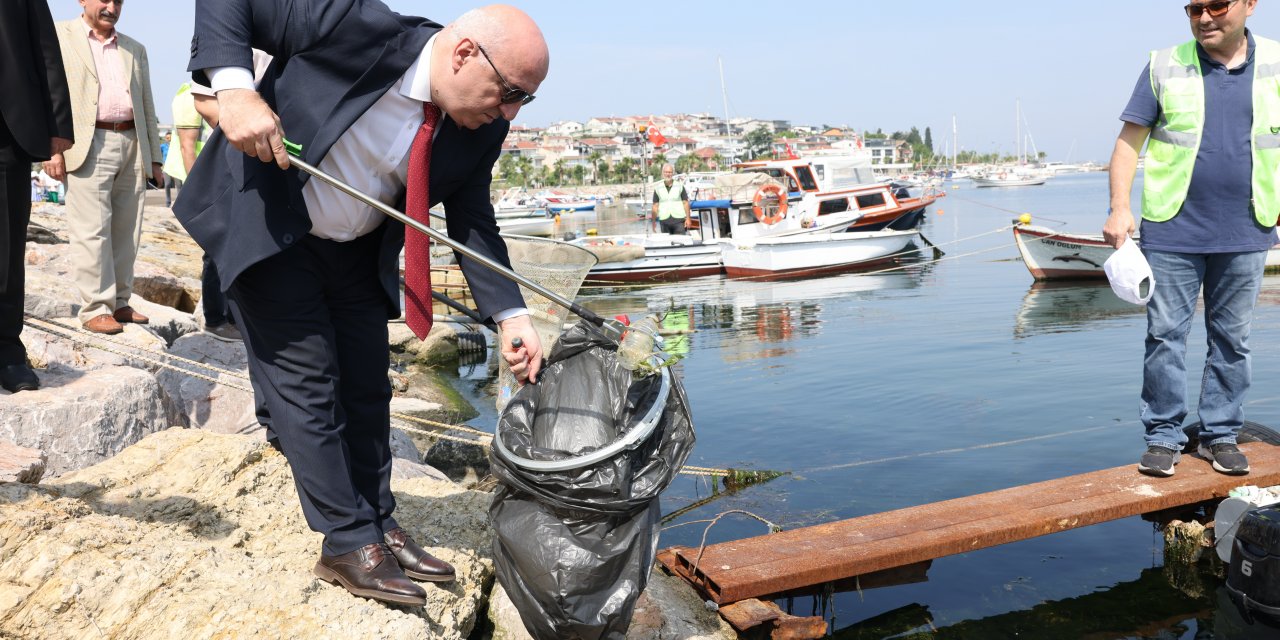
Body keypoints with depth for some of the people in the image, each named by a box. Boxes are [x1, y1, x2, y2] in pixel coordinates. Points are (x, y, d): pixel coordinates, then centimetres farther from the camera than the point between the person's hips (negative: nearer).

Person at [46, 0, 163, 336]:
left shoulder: (135, 50, 21)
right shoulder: (58, 37, 8)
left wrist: (154, 157, 12)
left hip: (132, 146, 4)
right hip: (88, 145, -4)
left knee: (126, 232, 4)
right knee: (92, 231, -7)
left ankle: (119, 302, 12)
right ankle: (95, 308, -4)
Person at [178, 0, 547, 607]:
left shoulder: (479, 131, -11)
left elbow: (473, 222, -3)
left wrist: (511, 316, -13)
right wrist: (234, 87, -37)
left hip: (358, 253, 6)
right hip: (267, 232, -5)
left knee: (367, 389, 9)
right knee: (307, 385, -4)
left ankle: (380, 527, 24)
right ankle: (349, 544, 7)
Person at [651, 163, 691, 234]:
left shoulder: (680, 186, 6)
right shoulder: (658, 188, 8)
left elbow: (685, 203, 5)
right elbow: (655, 205, 8)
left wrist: (688, 218, -3)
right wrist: (653, 221, 1)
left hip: (679, 220, -1)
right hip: (664, 221, 1)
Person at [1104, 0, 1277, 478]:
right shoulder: (1164, 67, 3)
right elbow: (1130, 139, 1)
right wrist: (1119, 208, -8)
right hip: (1172, 233, -1)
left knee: (1232, 339, 9)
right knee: (1165, 335, 1)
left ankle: (1220, 435, 21)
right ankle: (1163, 437, 11)